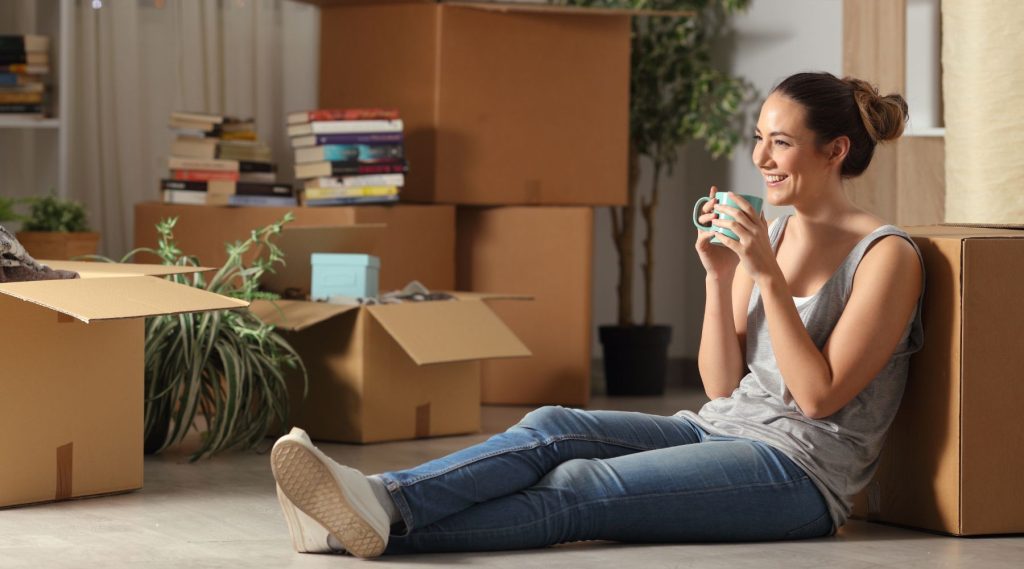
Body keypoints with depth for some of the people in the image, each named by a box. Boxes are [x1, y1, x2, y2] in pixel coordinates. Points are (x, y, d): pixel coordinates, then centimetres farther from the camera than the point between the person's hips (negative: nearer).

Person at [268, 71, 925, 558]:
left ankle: (385, 525, -43)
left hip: (799, 466, -7)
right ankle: (378, 500, -40)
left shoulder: (888, 257, -7)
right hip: (719, 428, 7)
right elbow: (722, 383, 10)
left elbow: (819, 396, -14)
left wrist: (769, 276, -18)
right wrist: (720, 275, -3)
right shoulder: (768, 234, 15)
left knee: (579, 490, -28)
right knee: (552, 428, -21)